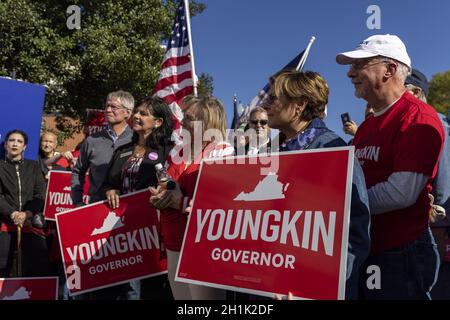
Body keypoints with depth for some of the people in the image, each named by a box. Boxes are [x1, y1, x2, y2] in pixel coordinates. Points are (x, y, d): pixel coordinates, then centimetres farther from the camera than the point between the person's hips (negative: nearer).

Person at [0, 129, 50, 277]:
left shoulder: (33, 166, 15)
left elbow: (41, 194, 6)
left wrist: (27, 214, -10)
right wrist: (13, 214, -14)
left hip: (31, 223, 1)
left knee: (41, 265, -7)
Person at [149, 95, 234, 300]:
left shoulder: (224, 154, -11)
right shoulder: (177, 153, 13)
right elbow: (167, 189, 26)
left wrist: (183, 203, -18)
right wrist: (160, 197, 4)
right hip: (174, 245, 7)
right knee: (180, 297, 16)